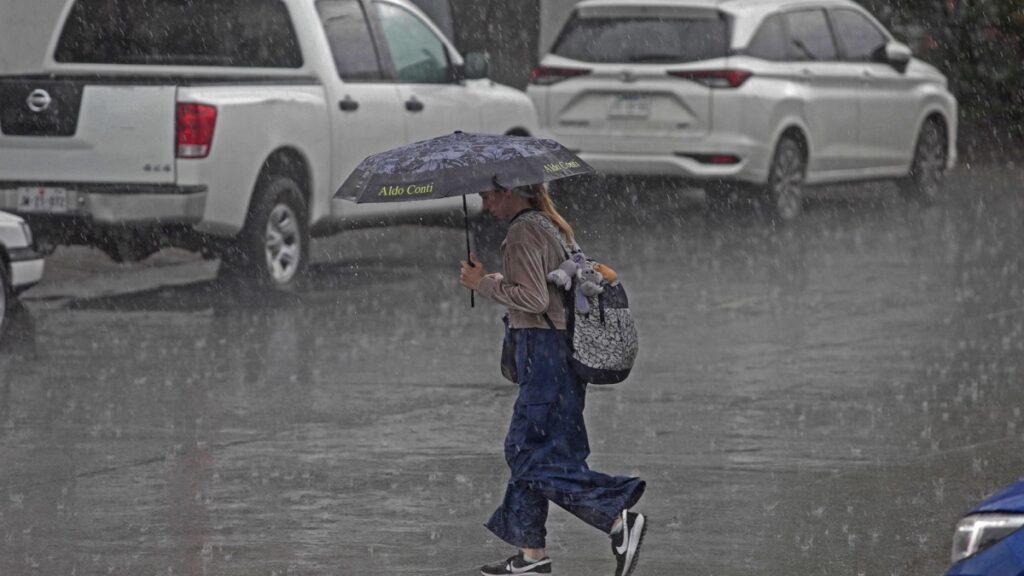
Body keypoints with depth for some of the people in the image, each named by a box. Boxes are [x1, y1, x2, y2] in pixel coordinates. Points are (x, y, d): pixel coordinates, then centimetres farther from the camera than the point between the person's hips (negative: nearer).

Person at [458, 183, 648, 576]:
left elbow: (534, 298, -21)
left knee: (539, 458, -8)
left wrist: (484, 283, -12)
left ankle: (619, 521, -18)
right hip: (564, 346, 10)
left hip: (543, 349, -10)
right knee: (524, 448, 14)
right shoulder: (554, 227, 16)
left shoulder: (522, 233, -13)